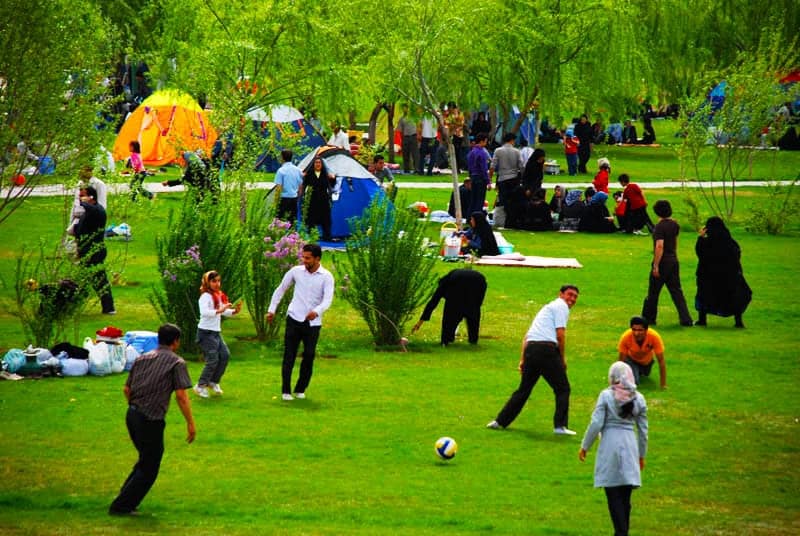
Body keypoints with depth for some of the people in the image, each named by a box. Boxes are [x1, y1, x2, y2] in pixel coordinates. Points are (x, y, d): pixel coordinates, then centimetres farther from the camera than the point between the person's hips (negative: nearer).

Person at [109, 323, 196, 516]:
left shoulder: (142, 359, 14)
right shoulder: (176, 363, -5)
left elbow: (127, 389, 16)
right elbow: (181, 395, -13)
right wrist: (190, 423, -9)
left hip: (132, 415, 7)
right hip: (151, 420, -7)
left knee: (146, 460, 24)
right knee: (148, 468, 5)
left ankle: (126, 499, 23)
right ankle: (121, 506, 4)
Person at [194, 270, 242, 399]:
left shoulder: (219, 296, 12)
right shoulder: (205, 296, -14)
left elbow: (225, 311, 17)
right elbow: (204, 312, -30)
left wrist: (235, 311, -1)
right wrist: (219, 311, -37)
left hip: (216, 332, 8)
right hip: (206, 332, -8)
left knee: (225, 355, 2)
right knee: (212, 360, -9)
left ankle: (213, 382, 18)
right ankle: (201, 386, 4)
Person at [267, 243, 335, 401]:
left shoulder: (326, 277, -5)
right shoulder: (296, 271, 0)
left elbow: (328, 299, -17)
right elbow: (280, 290, 12)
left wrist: (317, 311, -37)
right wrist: (271, 309, 7)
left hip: (313, 323, -1)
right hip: (294, 319, 1)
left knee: (309, 357, 2)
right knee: (289, 356, -2)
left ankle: (300, 390, 17)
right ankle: (286, 391, 4)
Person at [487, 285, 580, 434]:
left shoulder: (549, 307, 29)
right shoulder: (561, 306, 3)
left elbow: (526, 337, 26)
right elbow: (560, 335, -8)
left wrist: (523, 360, 25)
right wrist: (563, 359, 1)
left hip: (530, 349, 8)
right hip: (547, 348, -8)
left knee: (524, 389, 15)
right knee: (562, 388, 1)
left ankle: (500, 421, 16)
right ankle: (560, 426, -5)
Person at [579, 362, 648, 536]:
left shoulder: (606, 396, -7)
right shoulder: (639, 399, 5)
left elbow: (596, 424, -9)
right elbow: (643, 429, 10)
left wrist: (585, 446, 3)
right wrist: (642, 454, 21)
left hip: (610, 446, -4)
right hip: (630, 446, 4)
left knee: (614, 495, -2)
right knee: (625, 495, 9)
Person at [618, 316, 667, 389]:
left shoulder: (654, 337, -40)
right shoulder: (626, 337, -39)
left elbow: (661, 361, -31)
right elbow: (621, 360, -25)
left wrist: (663, 384, -30)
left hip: (647, 361, 1)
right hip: (632, 359, -1)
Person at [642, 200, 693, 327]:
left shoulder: (660, 227, -18)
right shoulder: (674, 224, 7)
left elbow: (659, 246, -25)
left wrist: (656, 266, -23)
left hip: (662, 263, -7)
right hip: (674, 261, 7)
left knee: (653, 292, 8)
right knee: (676, 291, 8)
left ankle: (648, 318, 18)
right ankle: (686, 319, -1)